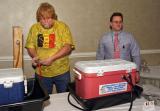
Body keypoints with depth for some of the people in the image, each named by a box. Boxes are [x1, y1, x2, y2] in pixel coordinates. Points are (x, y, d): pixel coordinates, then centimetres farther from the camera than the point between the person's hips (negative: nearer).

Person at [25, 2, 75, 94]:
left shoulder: (63, 26, -7)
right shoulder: (34, 28, 1)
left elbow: (68, 47, -12)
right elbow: (30, 46, 7)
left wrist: (51, 58, -22)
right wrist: (34, 56, -14)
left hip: (61, 72, -1)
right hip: (41, 72, 2)